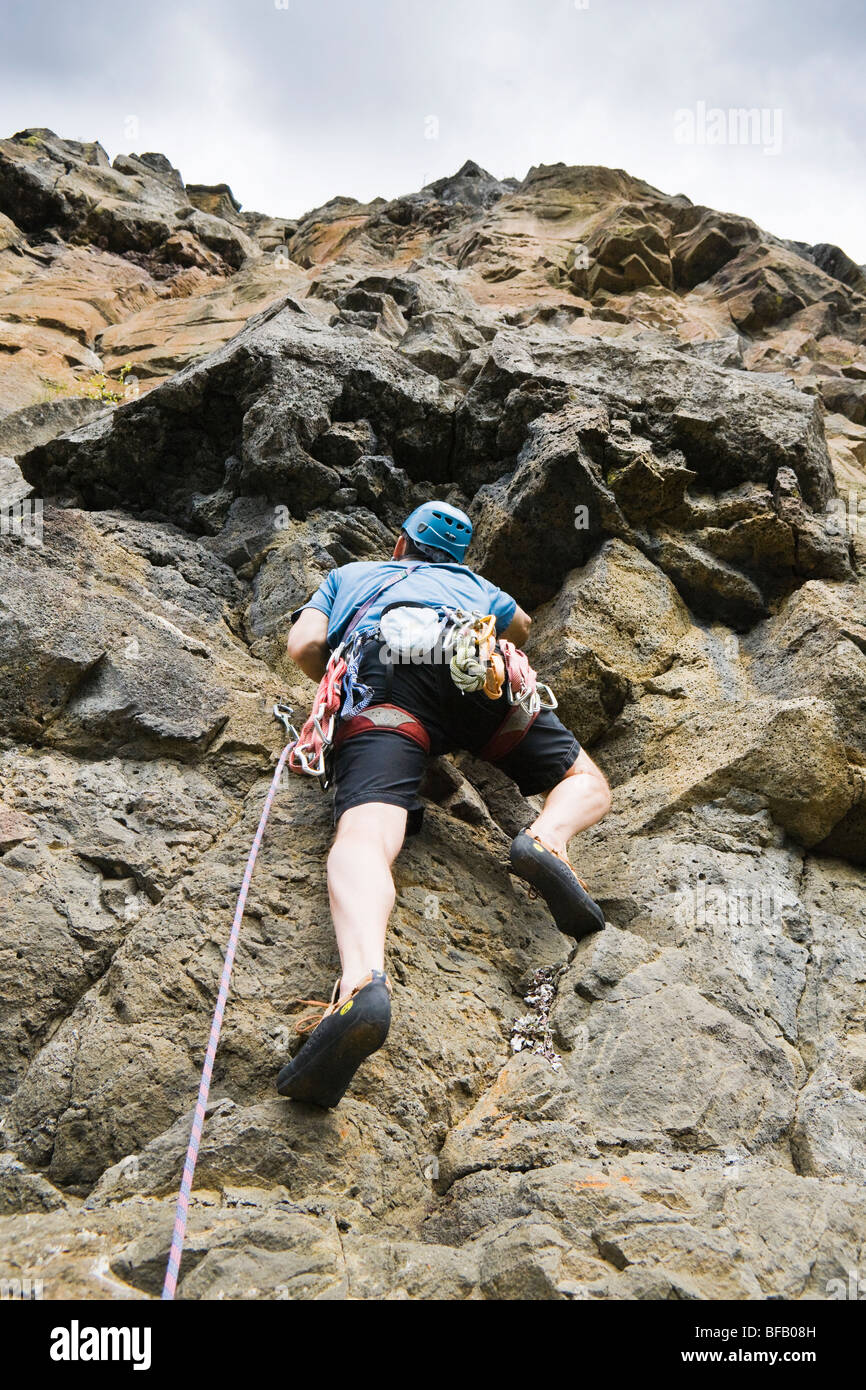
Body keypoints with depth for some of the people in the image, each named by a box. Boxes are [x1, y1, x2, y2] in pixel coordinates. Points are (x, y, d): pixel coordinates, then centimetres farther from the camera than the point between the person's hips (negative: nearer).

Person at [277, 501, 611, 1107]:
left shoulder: (350, 573, 40)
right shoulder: (469, 580, 45)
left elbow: (305, 646, 21)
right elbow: (521, 625, 65)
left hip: (384, 668, -2)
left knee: (366, 835, -24)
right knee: (587, 782, 16)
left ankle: (362, 978, -56)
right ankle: (548, 838, -21)